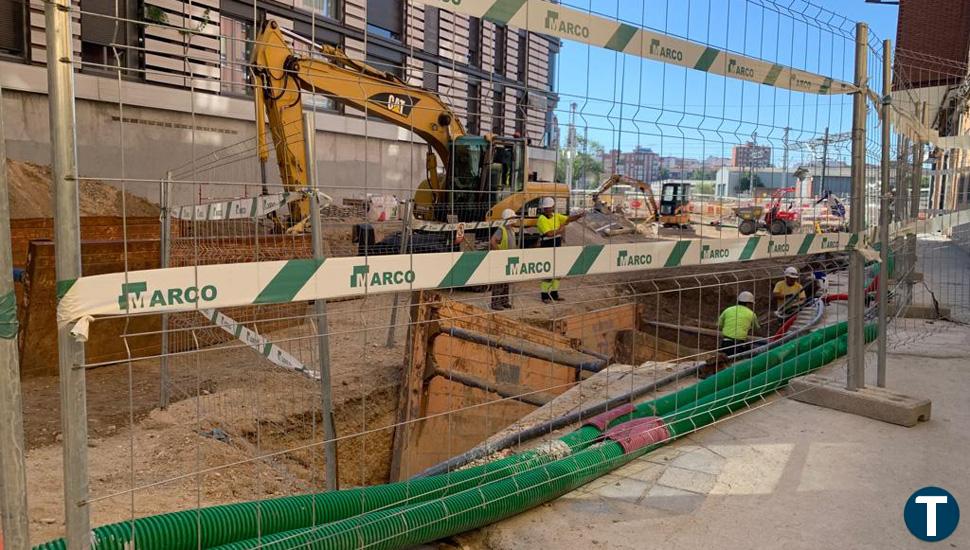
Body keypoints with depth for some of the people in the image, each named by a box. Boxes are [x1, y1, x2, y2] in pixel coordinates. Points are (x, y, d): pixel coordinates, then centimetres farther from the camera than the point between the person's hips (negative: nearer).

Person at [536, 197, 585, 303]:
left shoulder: (556, 216, 7)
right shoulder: (542, 219, -15)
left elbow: (569, 219, 2)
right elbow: (549, 233, -25)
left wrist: (579, 215, -15)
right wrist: (560, 230, -12)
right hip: (547, 249, -7)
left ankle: (554, 294, 24)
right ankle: (545, 295, 5)